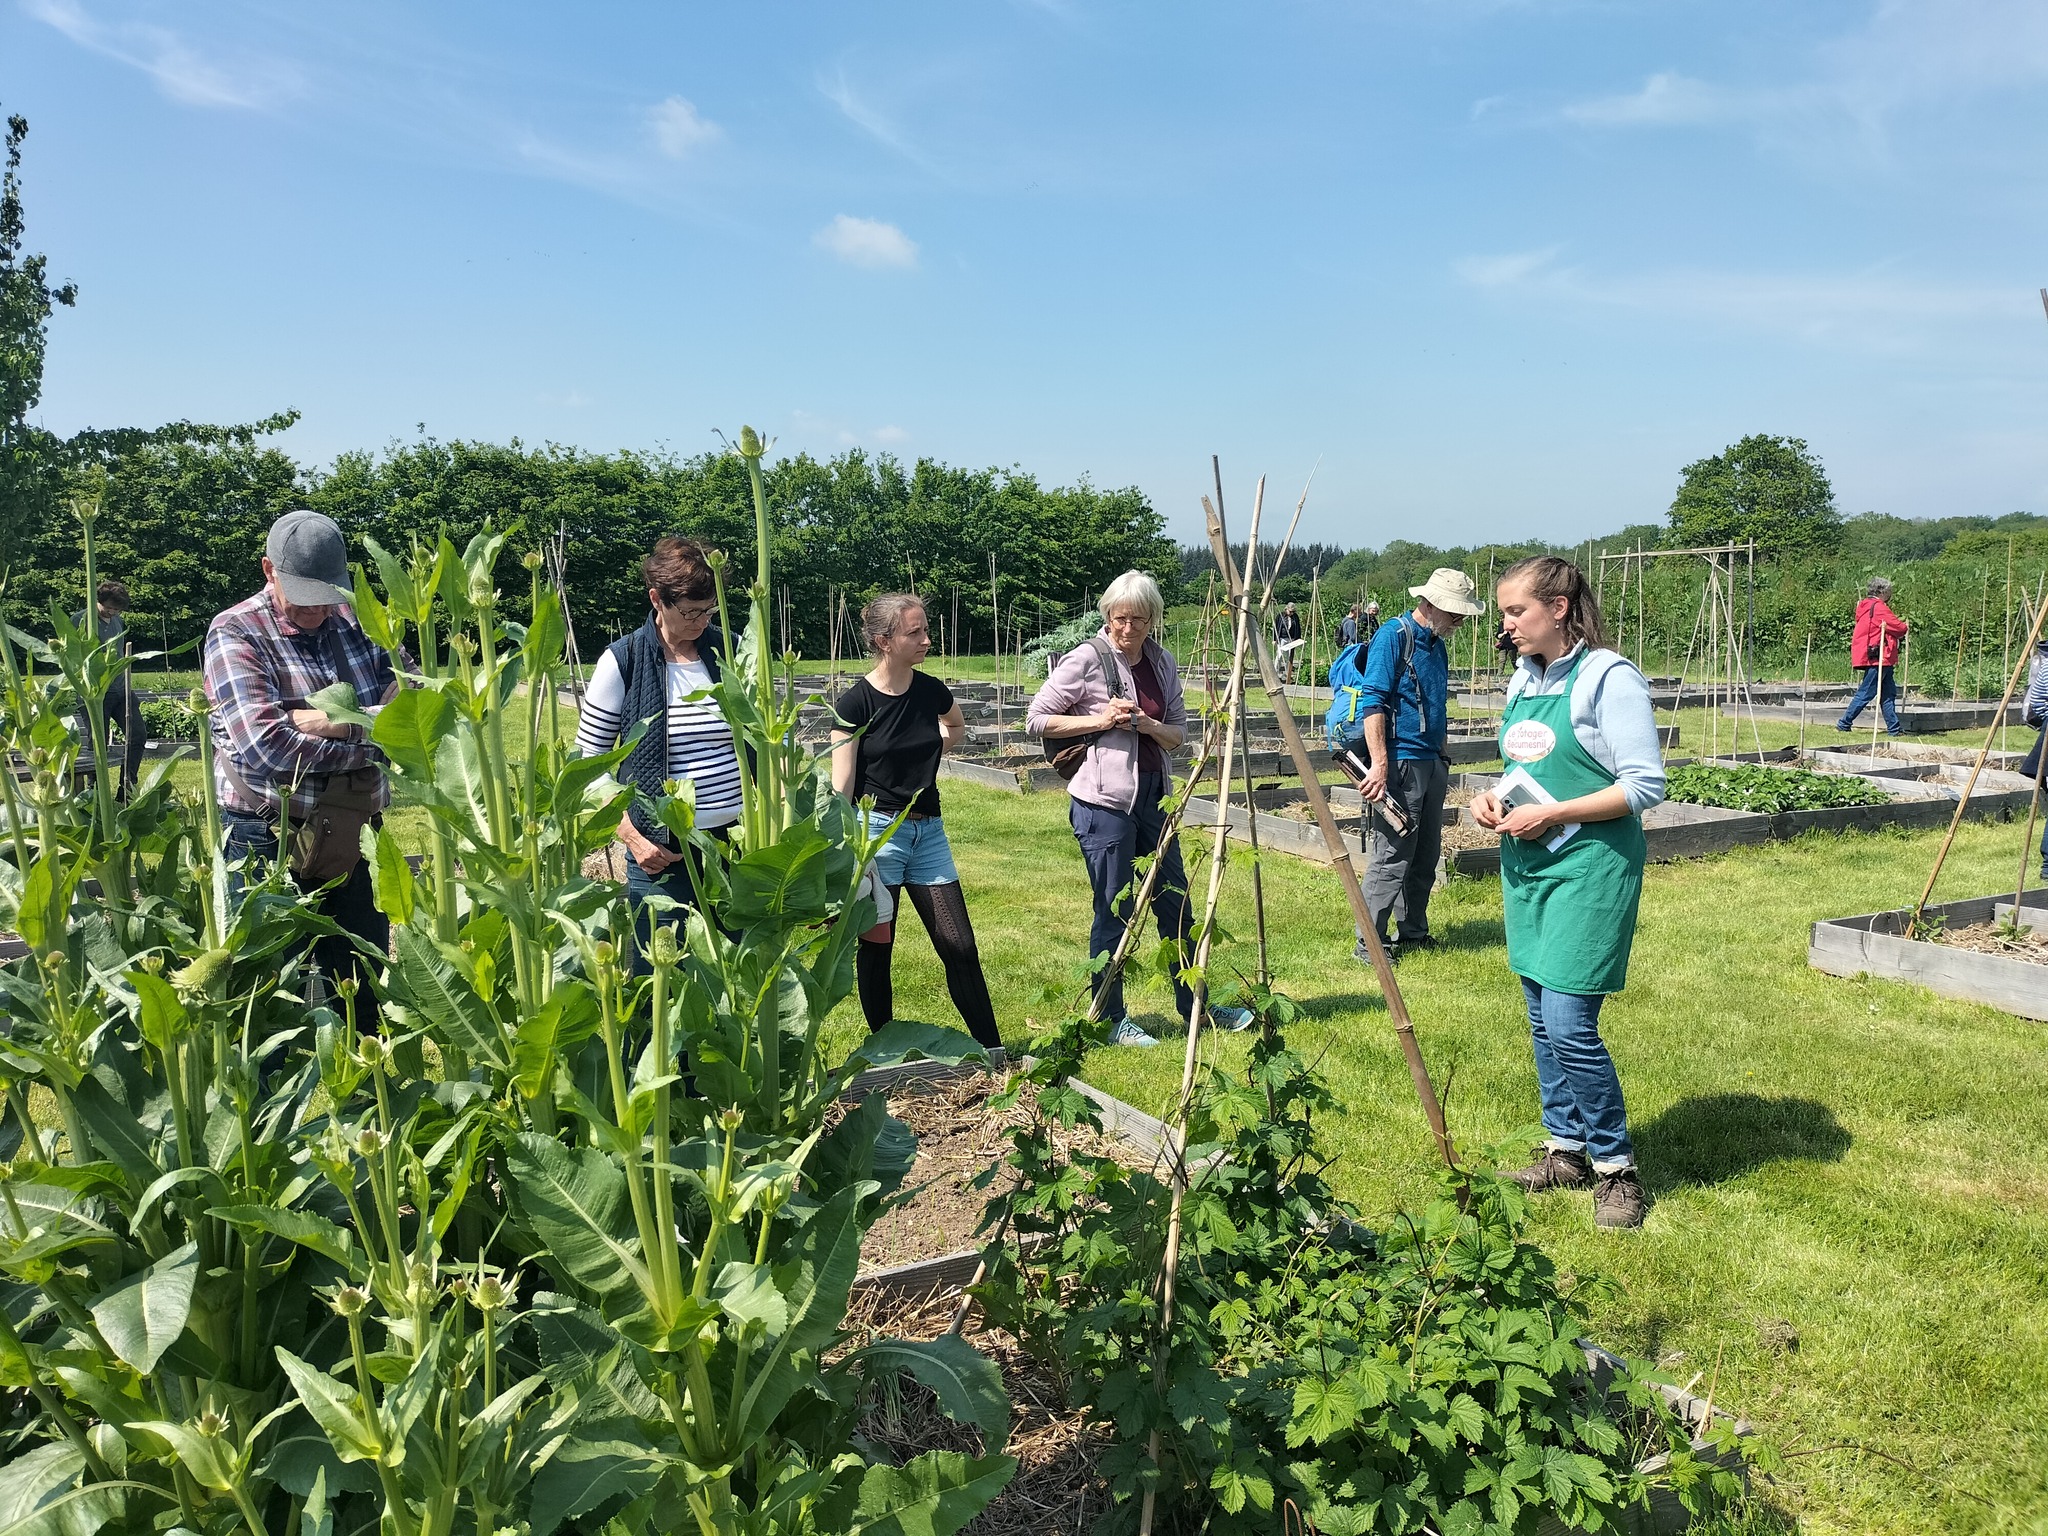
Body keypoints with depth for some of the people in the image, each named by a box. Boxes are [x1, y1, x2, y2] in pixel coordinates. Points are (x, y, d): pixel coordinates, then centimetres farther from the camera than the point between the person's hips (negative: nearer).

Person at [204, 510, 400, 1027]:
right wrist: (370, 733, -13)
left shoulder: (358, 621, 6)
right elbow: (265, 745, -22)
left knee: (369, 995, 12)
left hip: (351, 841, 4)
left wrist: (335, 723, -19)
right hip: (266, 846, -4)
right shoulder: (235, 633, -8)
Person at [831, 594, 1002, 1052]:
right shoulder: (855, 703, -11)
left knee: (960, 947, 3)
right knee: (876, 950, 7)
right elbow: (841, 788, -9)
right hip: (877, 831, -4)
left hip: (928, 831, 4)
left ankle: (992, 1051, 11)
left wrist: (935, 744, 6)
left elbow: (957, 728, 26)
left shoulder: (931, 691, 2)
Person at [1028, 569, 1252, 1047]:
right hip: (1102, 801, -6)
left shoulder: (1162, 662, 8)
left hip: (1151, 796, 7)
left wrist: (1148, 725, -10)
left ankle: (1195, 1006, 26)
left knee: (1175, 904, 13)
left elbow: (1179, 733, 11)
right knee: (1114, 913, 0)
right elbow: (1037, 719, -7)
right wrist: (1099, 720, -16)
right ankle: (1110, 1020, 14)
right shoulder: (1086, 659, -9)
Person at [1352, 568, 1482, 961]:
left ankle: (1412, 932, 26)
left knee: (1425, 857, 14)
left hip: (1432, 763, 9)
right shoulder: (1394, 635, -11)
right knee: (1392, 857, -8)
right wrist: (1379, 765, -25)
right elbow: (1372, 703, -19)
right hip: (1400, 763, -9)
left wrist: (1444, 759, 24)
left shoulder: (1438, 645, 16)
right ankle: (1370, 943, 0)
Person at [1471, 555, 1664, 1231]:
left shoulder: (1608, 676, -12)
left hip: (1591, 865, -8)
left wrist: (1553, 815, -19)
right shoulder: (1522, 680, 12)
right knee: (1542, 1019, 12)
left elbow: (1646, 785, -15)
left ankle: (1616, 1166, 9)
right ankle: (1566, 1149, 26)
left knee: (1570, 1023, -9)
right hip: (1526, 865, 8)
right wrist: (1495, 799, 1)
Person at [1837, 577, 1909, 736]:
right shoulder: (1878, 607, -14)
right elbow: (1899, 628, -12)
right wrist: (1904, 626, 9)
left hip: (1880, 659, 10)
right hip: (1877, 659, -10)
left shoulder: (1867, 606, 17)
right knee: (1865, 693, -5)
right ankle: (1844, 724, 0)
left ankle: (1894, 728, 10)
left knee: (1889, 694, 9)